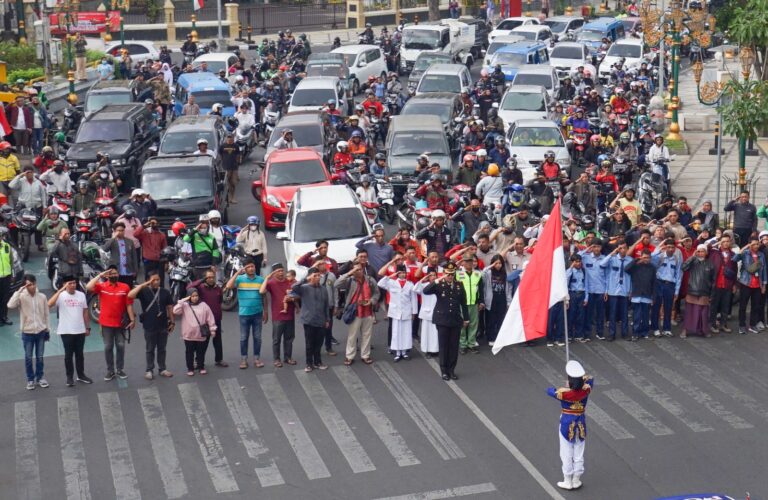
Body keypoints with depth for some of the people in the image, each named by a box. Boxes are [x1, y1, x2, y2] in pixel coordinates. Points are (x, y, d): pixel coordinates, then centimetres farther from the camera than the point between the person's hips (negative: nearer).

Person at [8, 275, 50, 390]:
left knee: (39, 357, 12)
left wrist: (47, 330, 7)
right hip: (27, 332, -2)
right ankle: (30, 379, 21)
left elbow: (46, 314, 5)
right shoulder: (21, 297, -10)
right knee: (28, 358, 8)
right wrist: (19, 291, -28)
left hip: (40, 331, 2)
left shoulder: (42, 297, -3)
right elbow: (10, 305, -29)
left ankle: (40, 377, 26)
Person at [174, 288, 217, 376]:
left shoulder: (203, 305, 0)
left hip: (201, 334, 1)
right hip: (189, 335, -1)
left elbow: (210, 318, 2)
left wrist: (212, 329, -1)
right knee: (189, 352, 8)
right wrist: (183, 301, -19)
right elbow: (175, 311, -19)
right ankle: (190, 369, 19)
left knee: (201, 352, 12)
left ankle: (201, 367, 26)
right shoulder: (185, 306, -3)